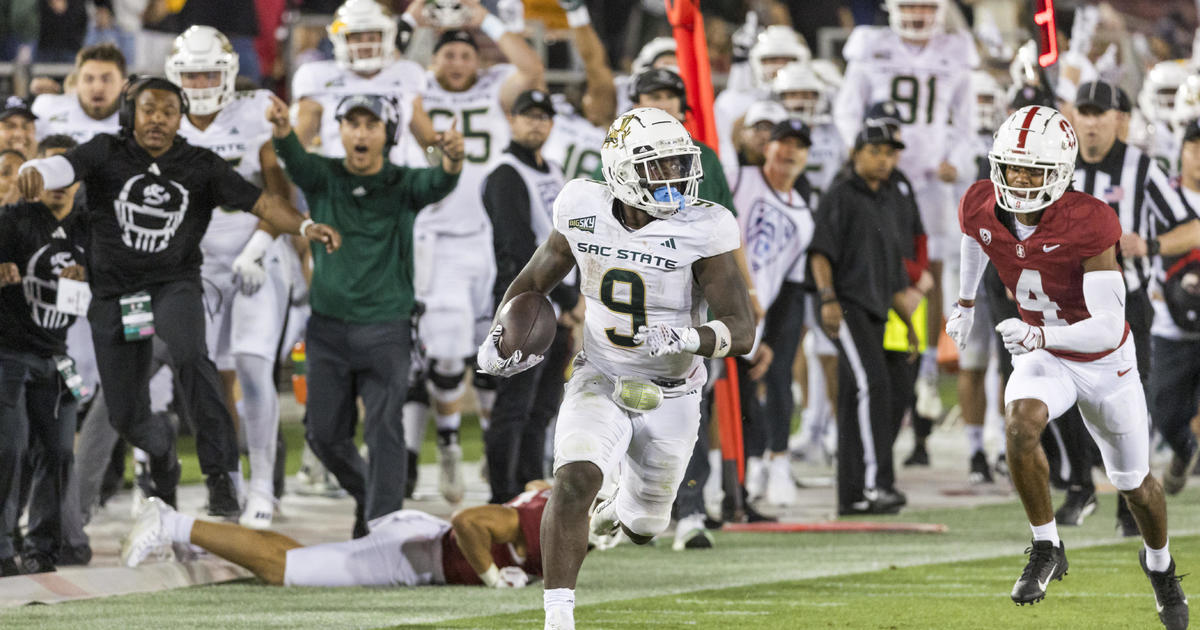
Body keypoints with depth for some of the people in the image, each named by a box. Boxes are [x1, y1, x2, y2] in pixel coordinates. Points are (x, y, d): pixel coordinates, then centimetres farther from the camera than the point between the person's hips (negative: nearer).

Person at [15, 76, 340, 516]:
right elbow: (64, 168, -19)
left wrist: (304, 226, -19)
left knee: (188, 355, -34)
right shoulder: (107, 153, -2)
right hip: (114, 294, 1)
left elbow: (258, 202, -2)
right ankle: (162, 449, 43)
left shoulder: (200, 166, 2)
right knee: (126, 418, 6)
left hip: (174, 285, -1)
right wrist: (33, 172, -43)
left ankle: (220, 471, -29)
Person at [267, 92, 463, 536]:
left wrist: (452, 160, -46)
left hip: (384, 328, -2)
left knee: (384, 429, -10)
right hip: (328, 328, 2)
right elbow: (296, 161, -18)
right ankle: (365, 494, 34)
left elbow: (437, 185, -21)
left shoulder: (402, 186, 0)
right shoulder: (323, 178, 3)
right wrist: (282, 130, -42)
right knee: (325, 432, 9)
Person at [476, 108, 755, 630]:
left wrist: (690, 339, -43)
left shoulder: (701, 231, -20)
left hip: (670, 401, 0)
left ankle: (615, 512, 58)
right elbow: (534, 281, 8)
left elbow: (742, 331, -23)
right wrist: (501, 337, -9)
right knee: (575, 480, -29)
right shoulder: (584, 214, -10)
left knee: (640, 528, 19)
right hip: (600, 384, 0)